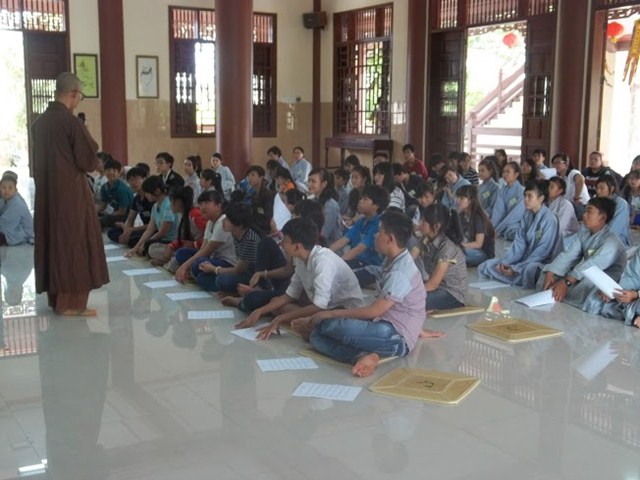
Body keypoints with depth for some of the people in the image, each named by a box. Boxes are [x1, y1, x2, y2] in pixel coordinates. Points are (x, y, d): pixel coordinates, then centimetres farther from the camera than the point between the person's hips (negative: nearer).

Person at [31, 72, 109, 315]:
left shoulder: (39, 123, 7)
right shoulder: (72, 122, -15)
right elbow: (89, 161, -12)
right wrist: (92, 162, 8)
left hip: (45, 192, 7)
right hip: (71, 192, -7)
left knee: (52, 242, 13)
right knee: (73, 243, -1)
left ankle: (56, 297, 21)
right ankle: (70, 302, 0)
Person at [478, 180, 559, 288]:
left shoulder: (549, 219, -15)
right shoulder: (527, 215, 7)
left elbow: (542, 251, -18)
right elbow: (519, 243, 5)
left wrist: (516, 268, -20)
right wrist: (505, 262, -10)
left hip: (540, 263, -8)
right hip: (524, 259, 8)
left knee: (529, 269, -42)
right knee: (487, 266, -1)